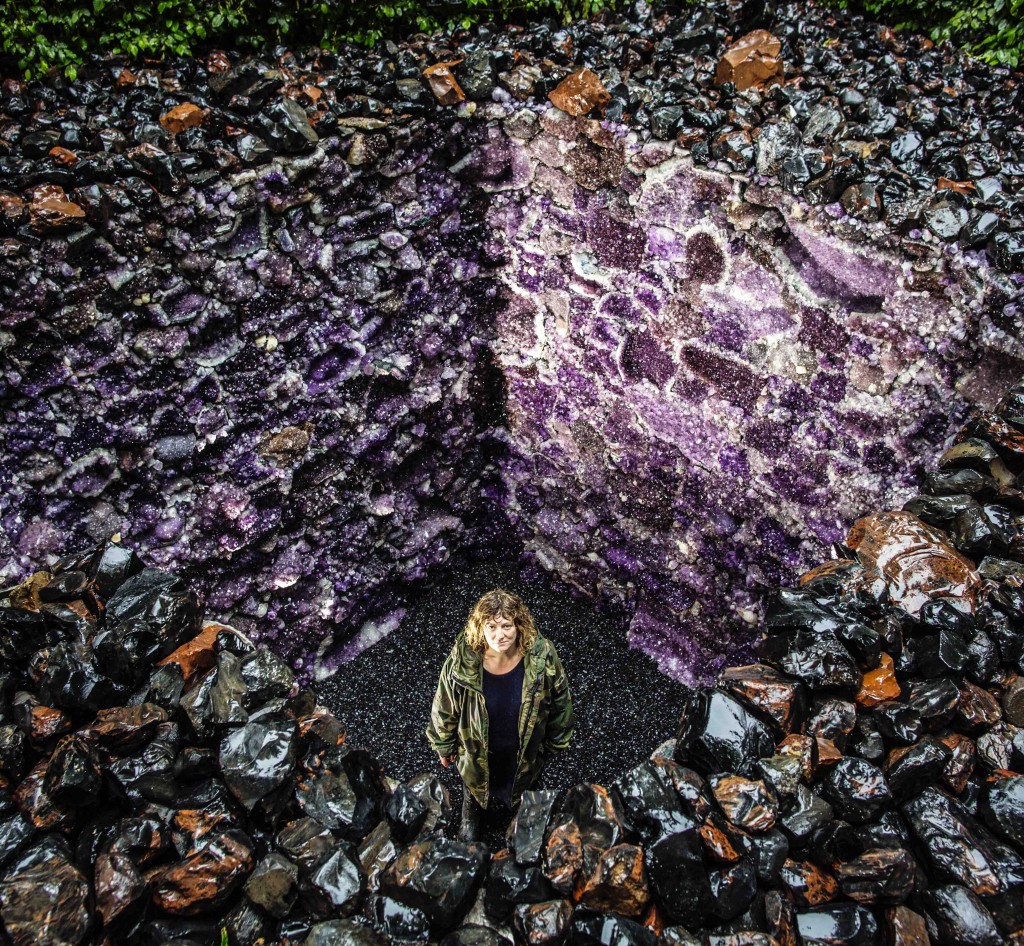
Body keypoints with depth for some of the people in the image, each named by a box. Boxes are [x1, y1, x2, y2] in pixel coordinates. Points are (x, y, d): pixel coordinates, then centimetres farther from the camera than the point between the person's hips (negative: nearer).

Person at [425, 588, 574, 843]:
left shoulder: (542, 657, -32)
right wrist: (444, 746, 0)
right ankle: (470, 818, 66)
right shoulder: (462, 662, -33)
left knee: (524, 784, 32)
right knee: (475, 784, 31)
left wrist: (555, 741, 1)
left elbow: (560, 700, -12)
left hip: (526, 750, 1)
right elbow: (444, 709, -14)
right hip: (478, 750, 0)